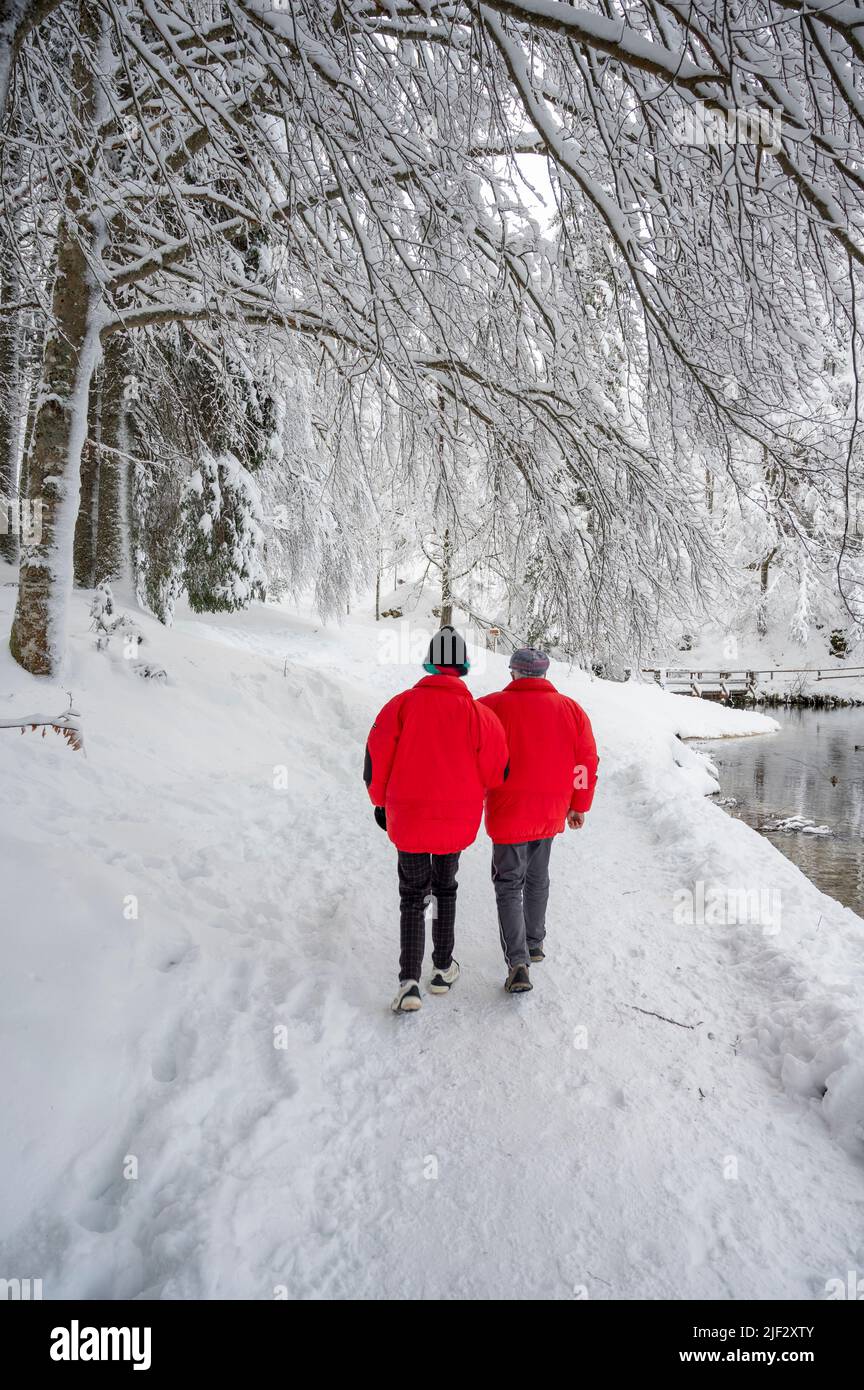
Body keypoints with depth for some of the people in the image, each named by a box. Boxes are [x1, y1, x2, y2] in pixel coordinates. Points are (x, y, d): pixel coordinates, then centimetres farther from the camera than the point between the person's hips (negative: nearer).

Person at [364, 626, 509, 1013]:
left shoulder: (402, 704, -8)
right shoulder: (479, 713, -9)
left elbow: (376, 760, -6)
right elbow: (497, 774, -4)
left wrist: (381, 802, 10)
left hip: (407, 819, 0)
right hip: (457, 822, 1)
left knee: (413, 896, 13)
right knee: (445, 888, 23)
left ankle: (409, 982, 2)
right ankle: (443, 969, 29)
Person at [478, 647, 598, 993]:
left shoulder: (491, 707, -9)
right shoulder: (571, 709, 1)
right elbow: (586, 761, 3)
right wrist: (579, 806, 13)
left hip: (508, 812, -4)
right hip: (551, 813, 4)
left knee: (509, 886, 4)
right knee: (537, 879, 23)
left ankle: (518, 963, -7)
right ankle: (535, 944, 35)